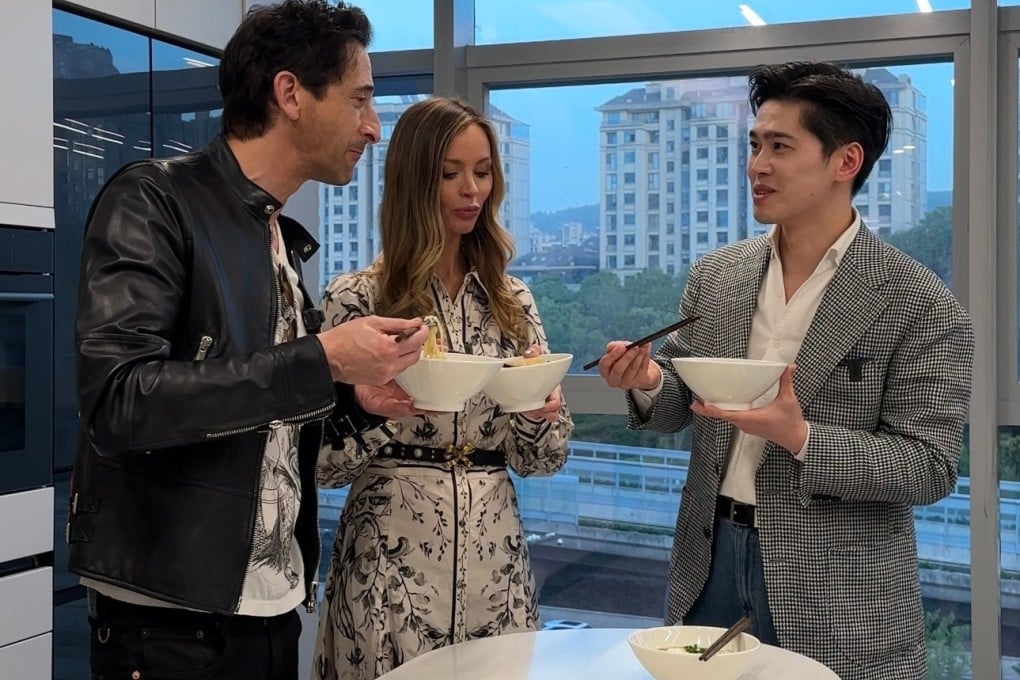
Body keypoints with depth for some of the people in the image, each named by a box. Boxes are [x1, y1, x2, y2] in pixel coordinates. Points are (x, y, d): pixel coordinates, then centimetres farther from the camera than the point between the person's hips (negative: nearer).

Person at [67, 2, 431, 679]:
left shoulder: (284, 241, 12)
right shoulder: (153, 202, -11)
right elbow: (119, 402, -23)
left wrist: (357, 395, -1)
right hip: (171, 616, -7)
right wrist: (322, 361, -23)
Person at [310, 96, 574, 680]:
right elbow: (323, 463, -4)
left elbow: (542, 458, 7)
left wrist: (542, 414, -14)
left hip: (495, 556, 4)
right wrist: (363, 409, -23)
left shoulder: (512, 300, 6)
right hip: (391, 563, -3)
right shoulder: (355, 297, -5)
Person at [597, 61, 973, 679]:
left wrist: (802, 438, -26)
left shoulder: (921, 307, -11)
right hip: (711, 555, 4)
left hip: (836, 588, -4)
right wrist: (649, 382, -12)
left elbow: (931, 466, -12)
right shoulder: (714, 276, 3)